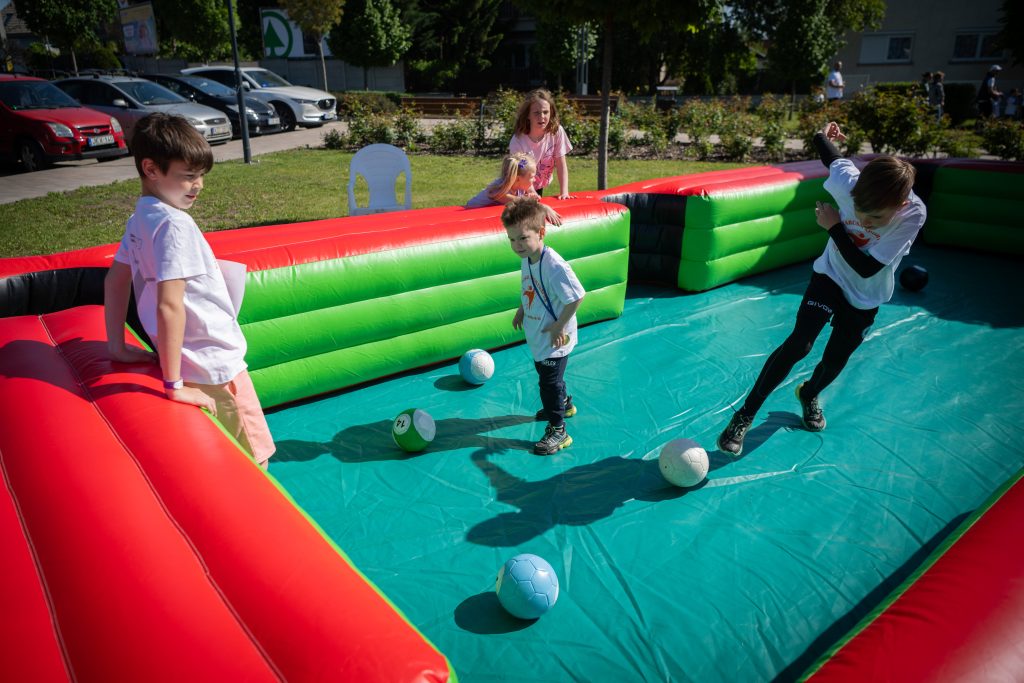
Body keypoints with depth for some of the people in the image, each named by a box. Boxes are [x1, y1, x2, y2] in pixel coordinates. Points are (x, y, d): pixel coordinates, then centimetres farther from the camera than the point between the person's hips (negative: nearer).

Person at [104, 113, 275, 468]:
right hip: (215, 367, -9)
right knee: (253, 461, 2)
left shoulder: (140, 219, 7)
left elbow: (115, 280, 16)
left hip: (190, 360, 9)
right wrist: (174, 384, -23)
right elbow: (169, 306, -27)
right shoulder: (175, 225, -21)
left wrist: (117, 346, 20)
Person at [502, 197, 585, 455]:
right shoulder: (527, 259, -3)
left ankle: (557, 431, 16)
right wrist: (521, 310, 8)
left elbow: (576, 297, -29)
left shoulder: (554, 265, -31)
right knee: (545, 375, 28)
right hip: (537, 336, 9)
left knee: (549, 383, 0)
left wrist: (560, 326, -23)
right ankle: (564, 404, 53)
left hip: (554, 340, -9)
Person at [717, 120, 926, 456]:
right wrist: (822, 136, 17)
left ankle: (809, 394, 45)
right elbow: (835, 159, -3)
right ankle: (746, 415, -12)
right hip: (831, 275, -1)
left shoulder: (913, 214, -31)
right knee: (799, 343, -19)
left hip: (866, 297, 1)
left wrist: (834, 227, -30)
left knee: (835, 359, 8)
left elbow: (866, 268, -29)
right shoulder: (848, 181, -28)